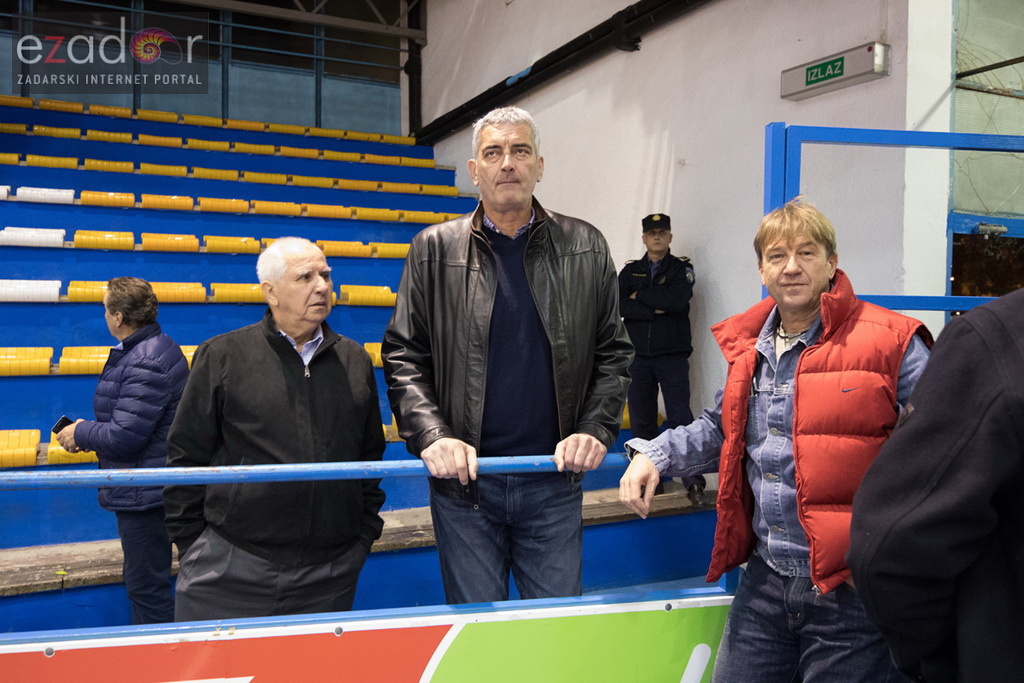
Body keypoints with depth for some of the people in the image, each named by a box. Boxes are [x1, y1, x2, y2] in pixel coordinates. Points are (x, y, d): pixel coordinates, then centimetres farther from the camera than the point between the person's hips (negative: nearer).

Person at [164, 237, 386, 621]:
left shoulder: (355, 360, 8)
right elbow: (186, 456, 2)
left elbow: (371, 455, 14)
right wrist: (191, 547, 1)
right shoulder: (222, 356, -1)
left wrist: (364, 533, 10)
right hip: (229, 570, -2)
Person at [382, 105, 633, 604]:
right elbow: (403, 356, 1)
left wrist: (595, 431, -7)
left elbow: (613, 352, 6)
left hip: (555, 477, 1)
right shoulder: (434, 249, 1)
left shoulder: (585, 248, 3)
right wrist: (431, 435, -13)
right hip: (464, 477, 0)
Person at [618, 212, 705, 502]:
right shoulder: (630, 271, 12)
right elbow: (618, 305, -5)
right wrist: (655, 309, -13)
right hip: (639, 356, 3)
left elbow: (677, 299, -15)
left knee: (680, 418, -7)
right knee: (641, 420, 6)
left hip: (673, 356, -3)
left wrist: (640, 296, -6)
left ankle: (693, 481, -2)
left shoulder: (682, 268, 5)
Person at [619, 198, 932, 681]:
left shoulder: (890, 342, -9)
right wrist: (655, 456, 7)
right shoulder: (747, 347, 9)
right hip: (764, 584, 5)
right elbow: (721, 429, 22)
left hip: (850, 592, -5)